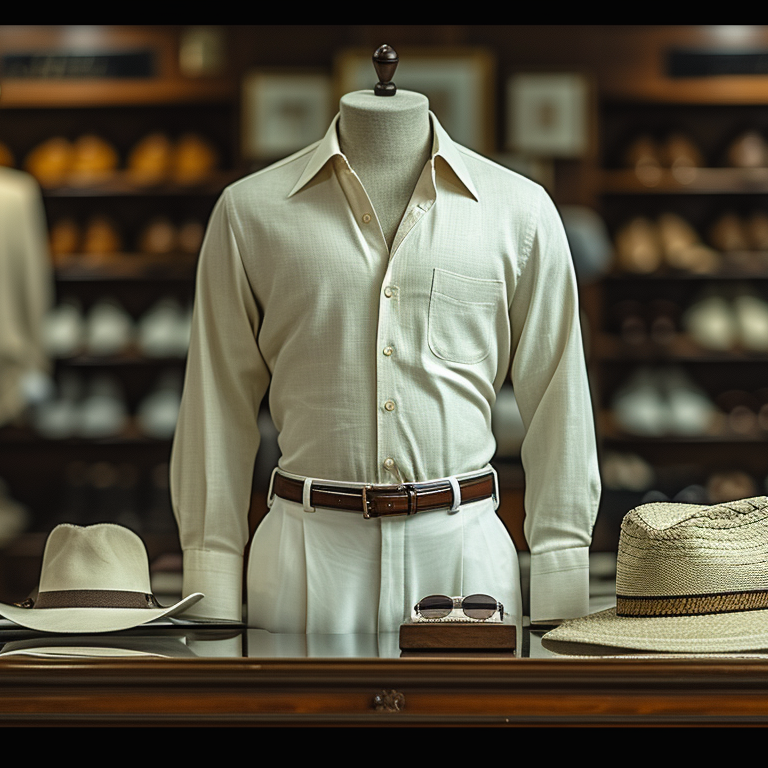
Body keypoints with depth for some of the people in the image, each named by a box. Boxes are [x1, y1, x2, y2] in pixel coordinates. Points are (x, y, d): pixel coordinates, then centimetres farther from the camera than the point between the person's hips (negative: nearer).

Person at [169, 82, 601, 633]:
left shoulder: (521, 210, 6)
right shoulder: (250, 211, 5)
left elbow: (558, 403, 5)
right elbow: (220, 408, 5)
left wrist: (561, 604, 0)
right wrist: (211, 605, 1)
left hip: (464, 546, 0)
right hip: (309, 552, 0)